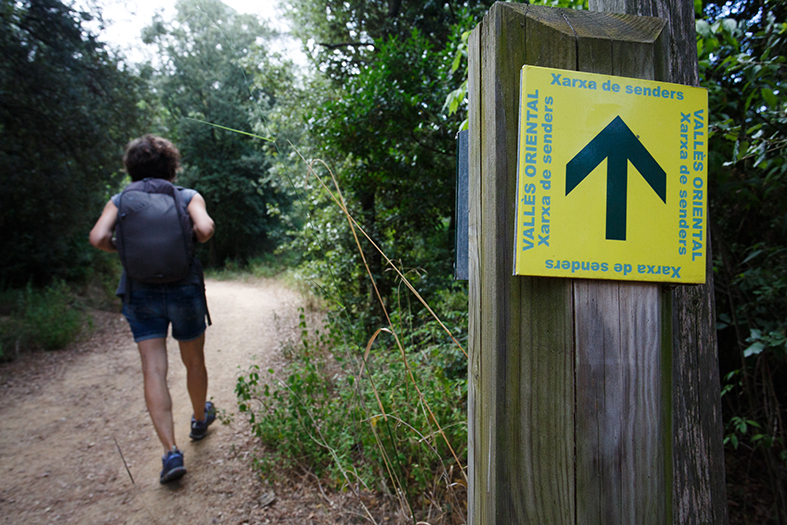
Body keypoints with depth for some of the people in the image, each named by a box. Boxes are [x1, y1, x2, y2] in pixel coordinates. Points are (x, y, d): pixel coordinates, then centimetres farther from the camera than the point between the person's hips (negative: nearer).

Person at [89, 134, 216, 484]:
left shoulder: (121, 200, 6)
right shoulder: (188, 196, 1)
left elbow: (98, 238, -7)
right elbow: (205, 228, -17)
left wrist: (123, 248, 11)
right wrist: (194, 240, 4)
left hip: (139, 294, 1)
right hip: (184, 289, 0)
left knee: (153, 370, 1)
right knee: (194, 362, 18)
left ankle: (171, 452, -5)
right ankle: (200, 419, 39)